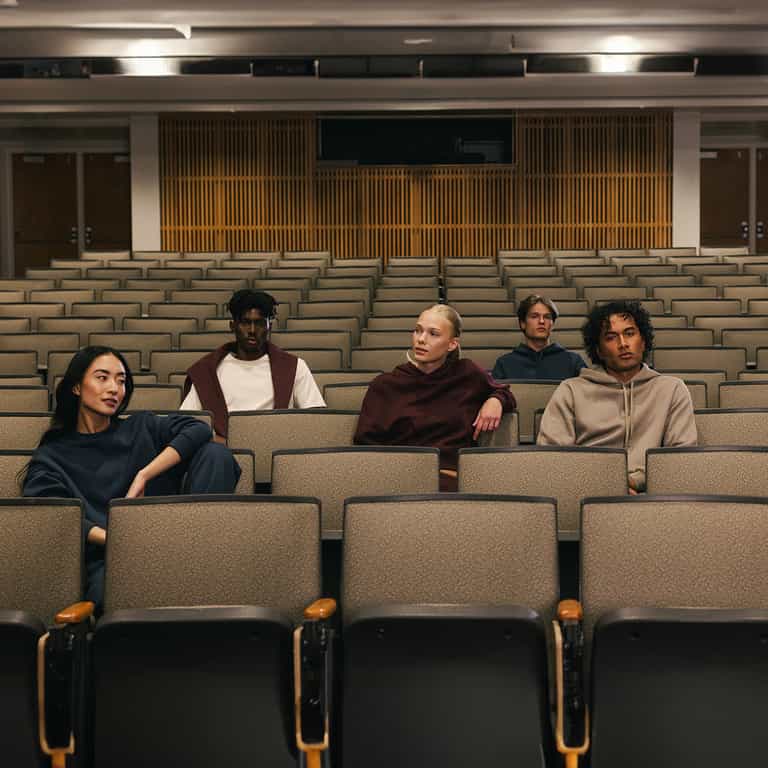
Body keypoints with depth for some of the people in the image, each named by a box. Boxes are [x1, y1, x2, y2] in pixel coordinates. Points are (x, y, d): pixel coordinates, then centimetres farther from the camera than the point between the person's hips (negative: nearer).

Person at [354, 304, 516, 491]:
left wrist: (496, 401, 11)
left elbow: (504, 394, 34)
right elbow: (366, 443, 7)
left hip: (450, 480, 1)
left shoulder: (468, 376, 14)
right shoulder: (385, 385, 11)